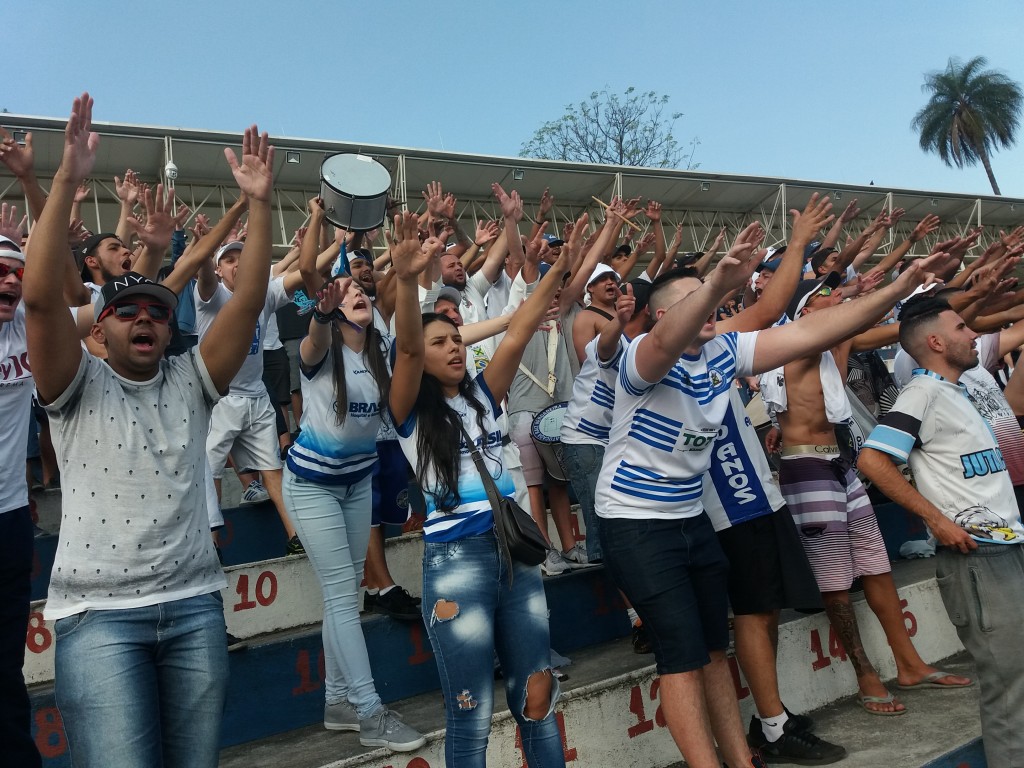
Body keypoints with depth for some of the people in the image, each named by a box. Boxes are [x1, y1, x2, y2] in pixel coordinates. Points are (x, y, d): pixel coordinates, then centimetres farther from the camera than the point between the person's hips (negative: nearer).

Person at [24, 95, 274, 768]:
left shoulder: (191, 382, 9)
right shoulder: (78, 388, 2)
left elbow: (248, 302, -3)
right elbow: (39, 295, -14)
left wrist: (260, 204, -13)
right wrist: (68, 179, -22)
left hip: (195, 604, 3)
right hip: (98, 613, -3)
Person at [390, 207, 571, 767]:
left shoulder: (482, 397, 13)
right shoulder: (411, 412, -2)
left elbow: (517, 335, 7)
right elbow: (407, 348, -19)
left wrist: (557, 271, 1)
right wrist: (406, 280, -35)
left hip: (515, 550, 5)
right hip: (455, 560, -5)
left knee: (538, 698, 12)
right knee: (471, 714, 4)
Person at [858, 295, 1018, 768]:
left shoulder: (954, 391, 17)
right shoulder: (923, 392, -10)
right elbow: (872, 460, -20)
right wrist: (937, 519, -19)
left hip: (1005, 547, 9)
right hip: (974, 553, -9)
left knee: (1010, 673, 13)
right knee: (1007, 678, -5)